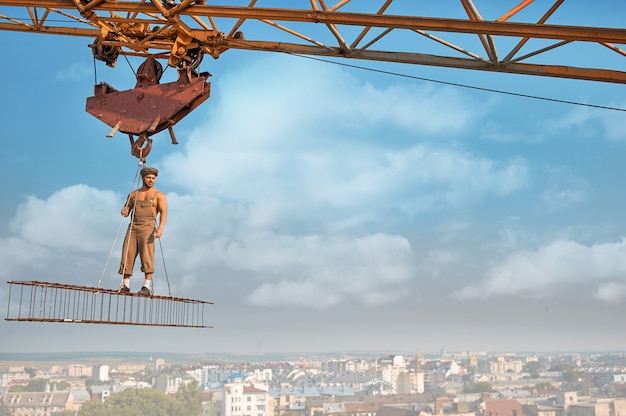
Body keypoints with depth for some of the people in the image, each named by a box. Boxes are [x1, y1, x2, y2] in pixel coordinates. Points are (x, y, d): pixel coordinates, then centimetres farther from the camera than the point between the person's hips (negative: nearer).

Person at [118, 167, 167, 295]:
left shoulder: (159, 195, 7)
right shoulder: (133, 194, 19)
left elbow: (163, 212, -5)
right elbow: (126, 210, 21)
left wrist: (160, 228, -22)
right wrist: (124, 211, -5)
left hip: (148, 227, -4)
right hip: (133, 227, 4)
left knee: (147, 256, -12)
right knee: (127, 255, -2)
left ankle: (146, 287, -14)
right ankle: (125, 285, 4)